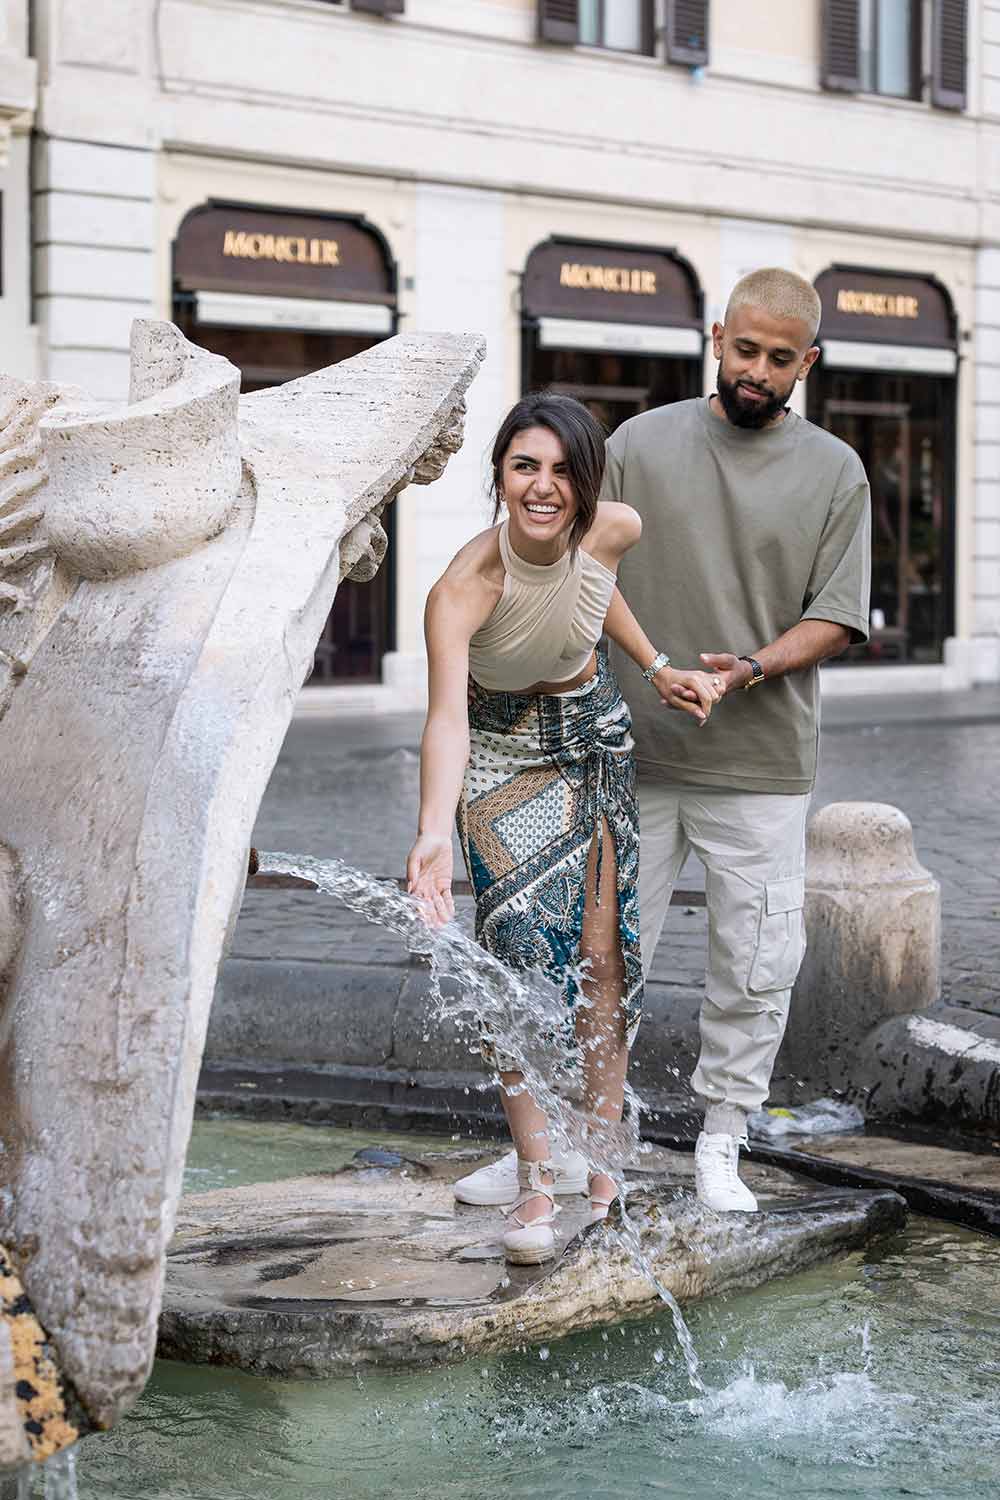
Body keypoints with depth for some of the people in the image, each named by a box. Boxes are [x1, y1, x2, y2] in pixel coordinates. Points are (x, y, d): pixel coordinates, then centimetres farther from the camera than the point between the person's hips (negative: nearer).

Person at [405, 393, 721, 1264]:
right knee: (522, 955, -14)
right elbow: (446, 715, -46)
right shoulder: (464, 586, -33)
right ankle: (536, 1186, -7)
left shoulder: (617, 530, -20)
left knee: (604, 954, 3)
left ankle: (599, 1158, 16)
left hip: (597, 733, 4)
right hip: (503, 750, -4)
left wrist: (657, 666, 6)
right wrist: (434, 832, -59)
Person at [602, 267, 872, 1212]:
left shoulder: (835, 472, 4)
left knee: (756, 966, 2)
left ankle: (720, 1145, 17)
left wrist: (751, 668, -15)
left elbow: (837, 617, 2)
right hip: (634, 753, 0)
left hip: (761, 763, 0)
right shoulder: (641, 444, 5)